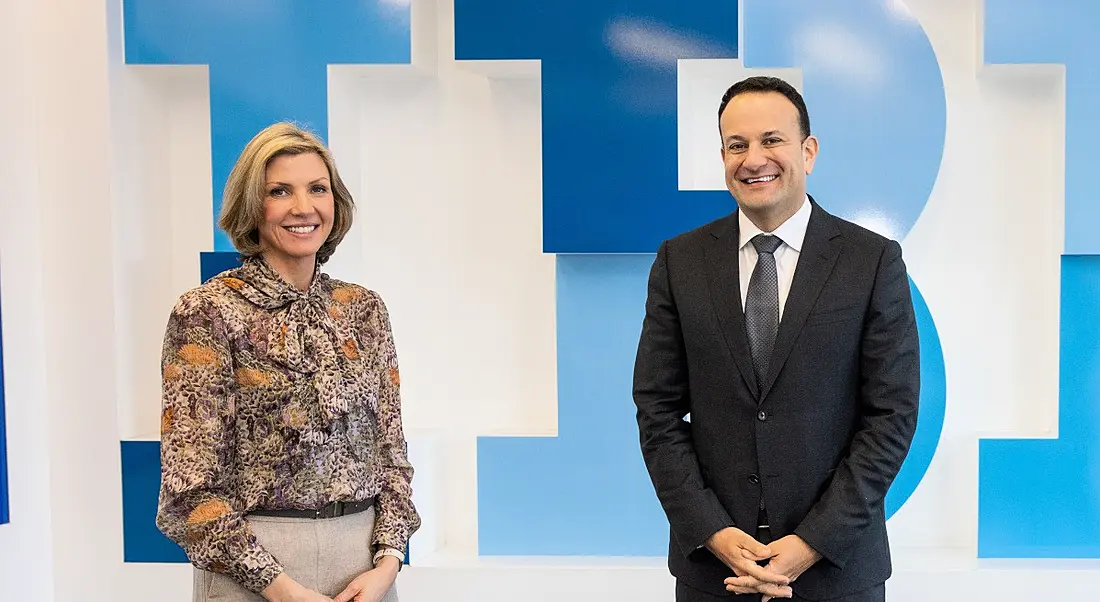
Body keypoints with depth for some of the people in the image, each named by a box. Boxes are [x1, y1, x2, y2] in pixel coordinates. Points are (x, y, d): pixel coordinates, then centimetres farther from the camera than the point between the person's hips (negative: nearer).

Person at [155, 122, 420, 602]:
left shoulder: (365, 309, 5)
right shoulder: (207, 312, -9)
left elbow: (390, 450, 7)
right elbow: (191, 486, -12)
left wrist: (387, 562, -6)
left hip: (364, 559, 4)